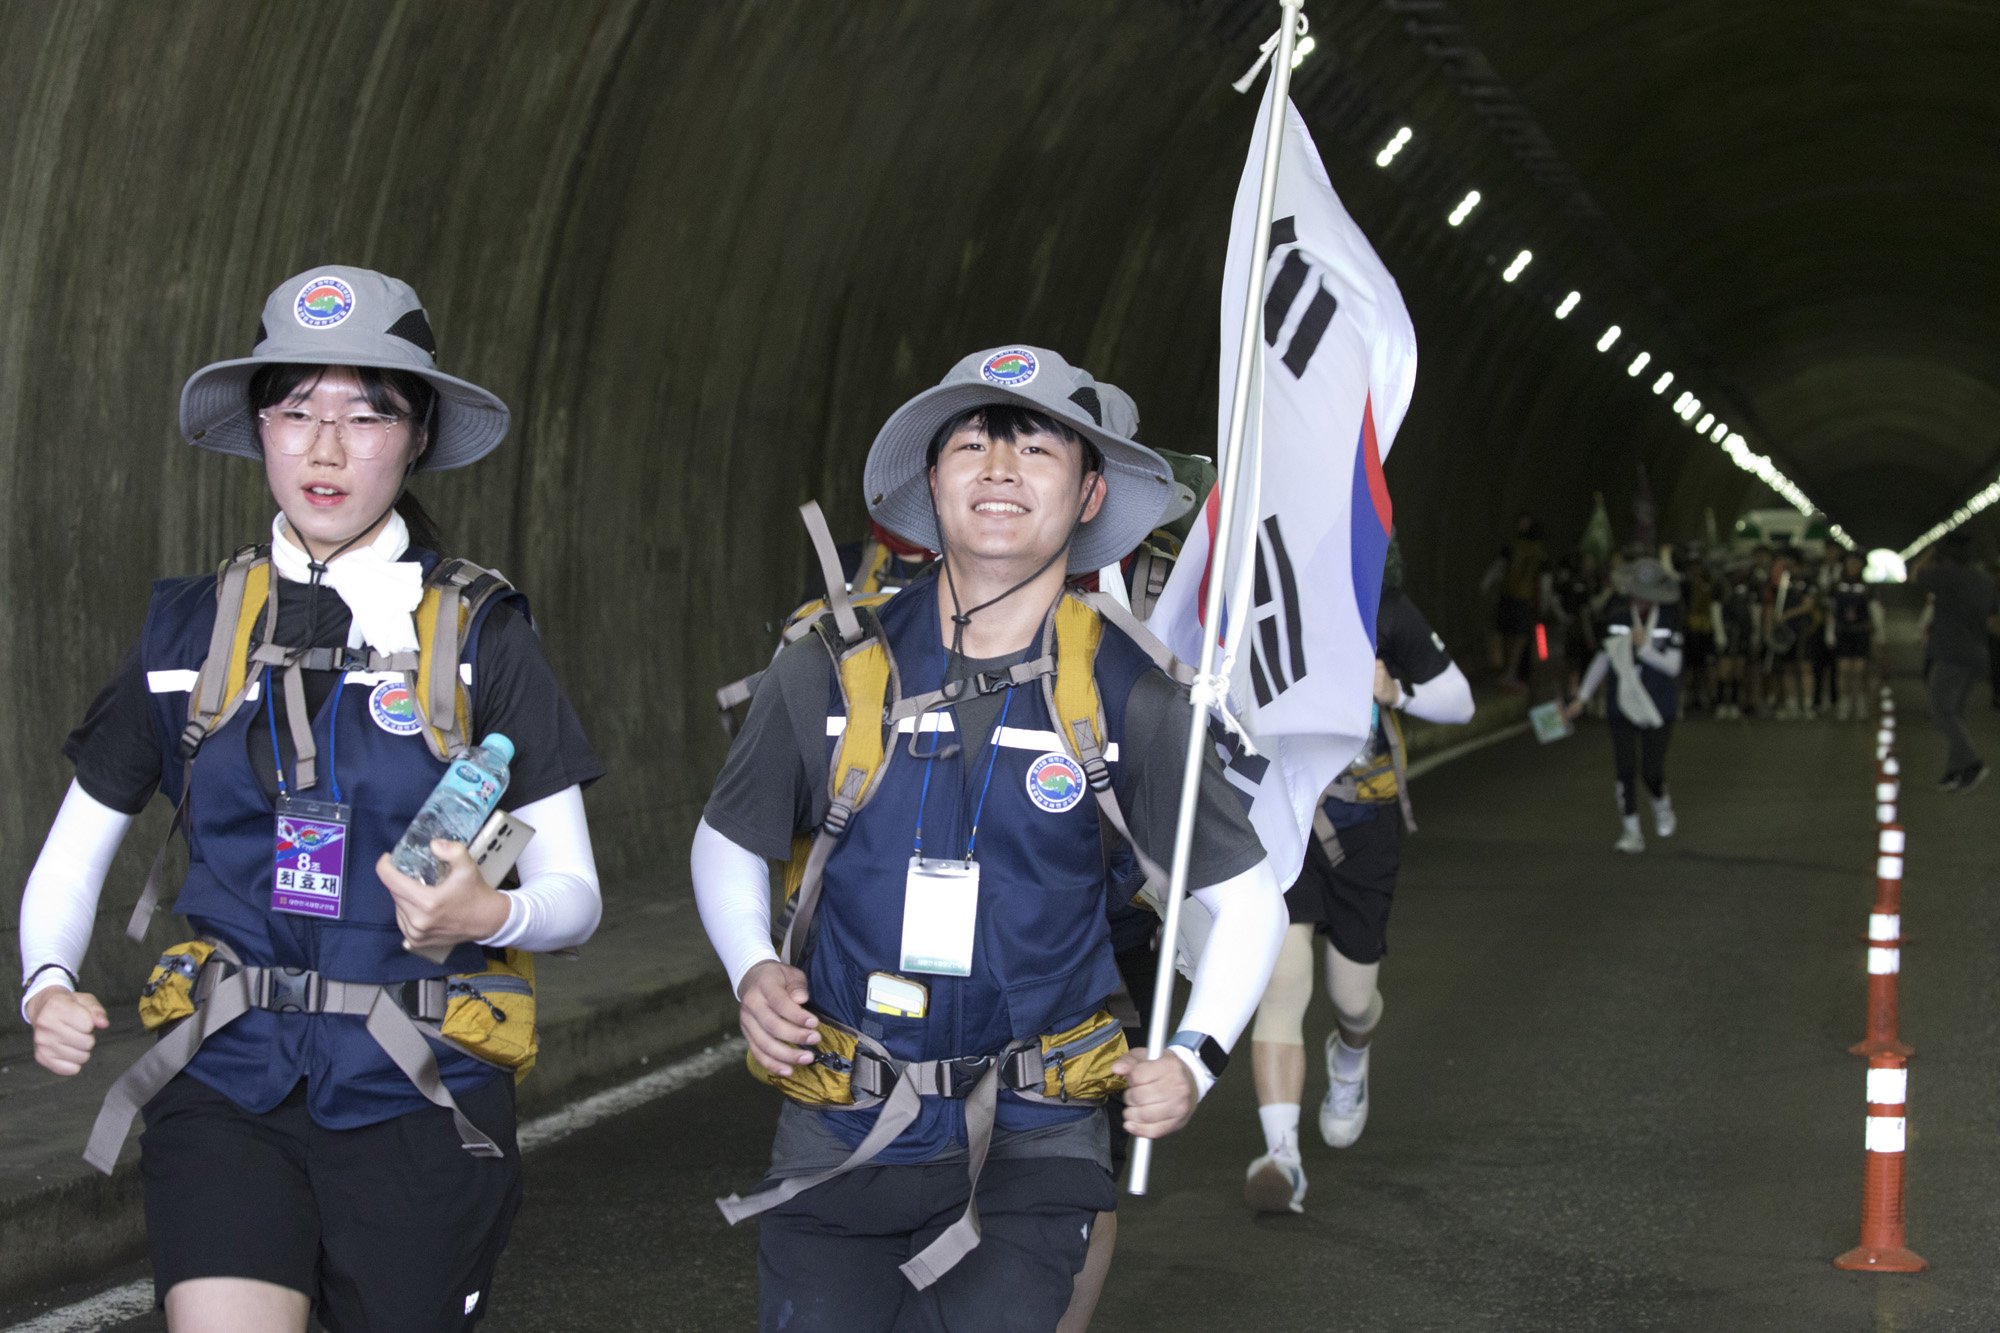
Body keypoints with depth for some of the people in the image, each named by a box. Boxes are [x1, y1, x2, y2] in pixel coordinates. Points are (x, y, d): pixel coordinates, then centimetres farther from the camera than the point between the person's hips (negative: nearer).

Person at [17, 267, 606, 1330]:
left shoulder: (479, 633, -1)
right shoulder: (190, 629, 6)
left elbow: (573, 896, -1)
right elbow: (74, 851, 15)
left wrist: (490, 915, -23)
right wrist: (47, 984, -5)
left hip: (416, 1096, -1)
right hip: (230, 1086, 1)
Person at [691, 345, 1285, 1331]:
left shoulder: (1124, 696, -4)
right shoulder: (834, 669, -2)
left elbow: (1244, 896, 5)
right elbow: (726, 845, 12)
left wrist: (1196, 1058, -9)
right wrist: (753, 975, -6)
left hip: (1029, 1146, -1)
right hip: (842, 1138, 1)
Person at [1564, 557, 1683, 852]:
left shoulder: (1669, 620, -6)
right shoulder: (1618, 618, 1)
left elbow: (1672, 666, -8)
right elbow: (1603, 659, 10)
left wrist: (1644, 648, -22)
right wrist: (1582, 697, 9)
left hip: (1658, 708, -2)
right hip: (1623, 704, 2)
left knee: (1652, 770, -2)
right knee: (1626, 769, -2)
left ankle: (1661, 803, 32)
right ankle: (1631, 830, 7)